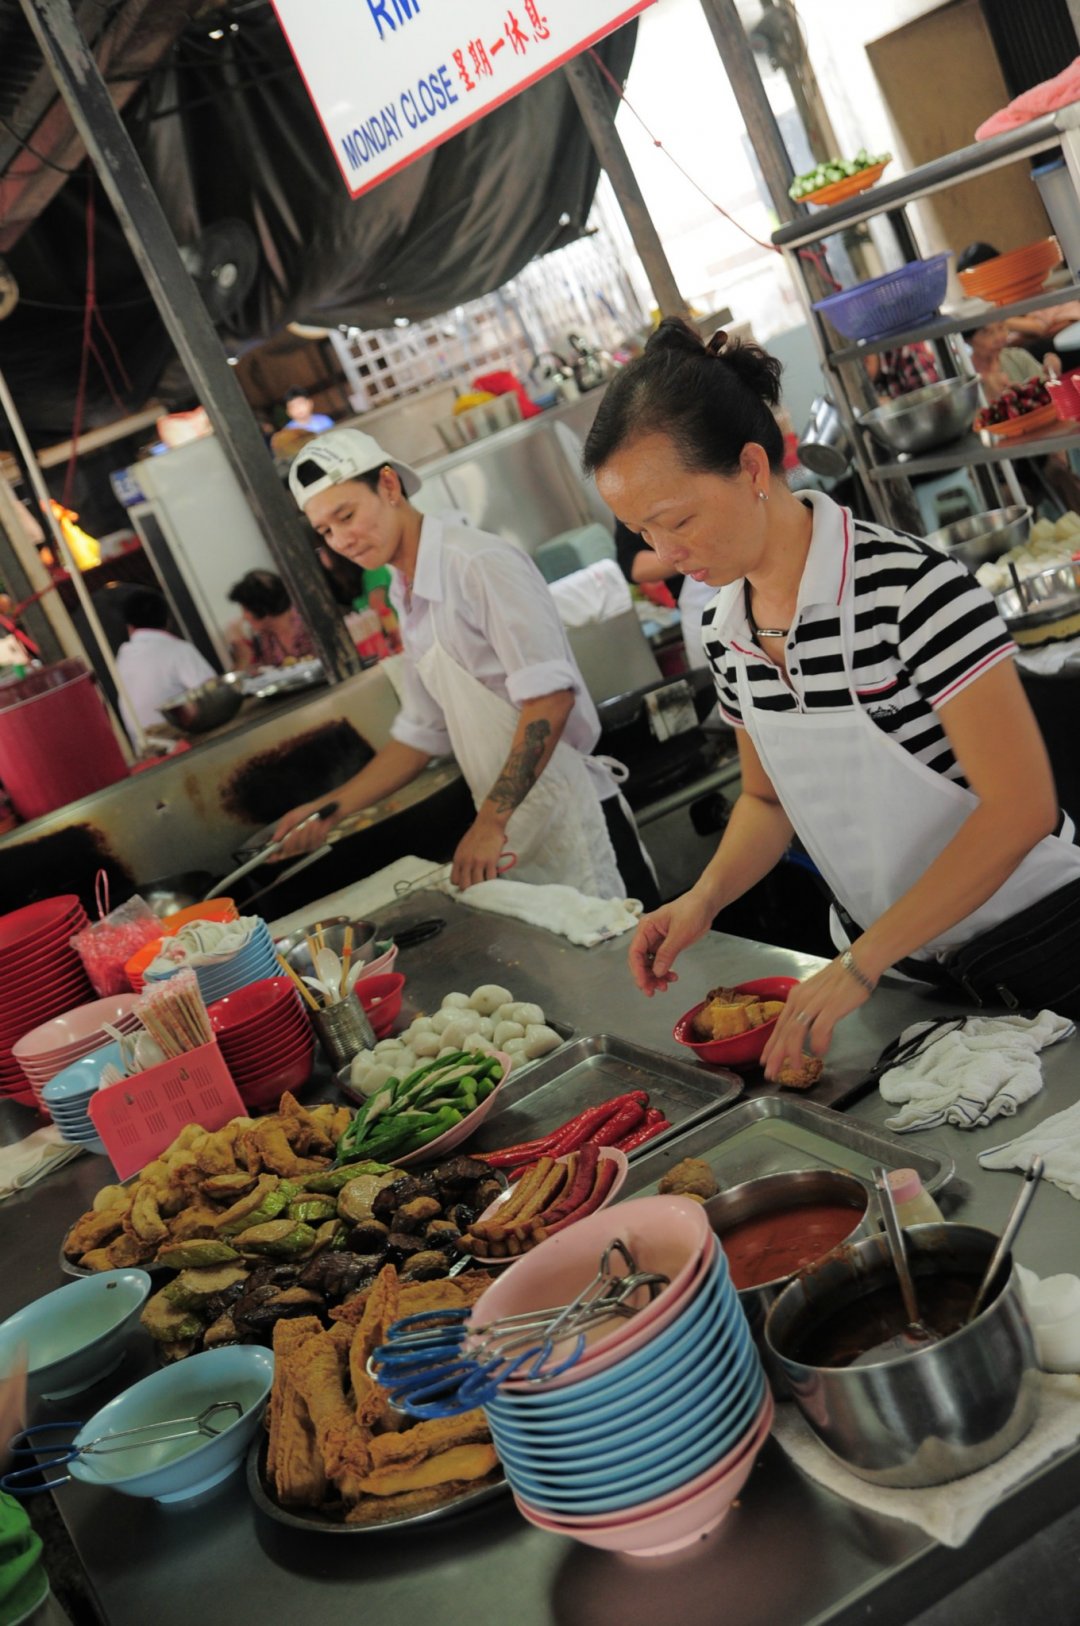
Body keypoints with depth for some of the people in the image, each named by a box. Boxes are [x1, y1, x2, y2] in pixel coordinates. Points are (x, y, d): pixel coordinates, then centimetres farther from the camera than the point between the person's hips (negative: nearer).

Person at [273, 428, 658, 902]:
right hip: (512, 834, 8)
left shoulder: (479, 563, -14)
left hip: (570, 823, -8)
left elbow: (550, 696, -22)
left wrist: (491, 822, -24)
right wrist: (331, 810, 13)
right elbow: (421, 734, 20)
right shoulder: (410, 600, 14)